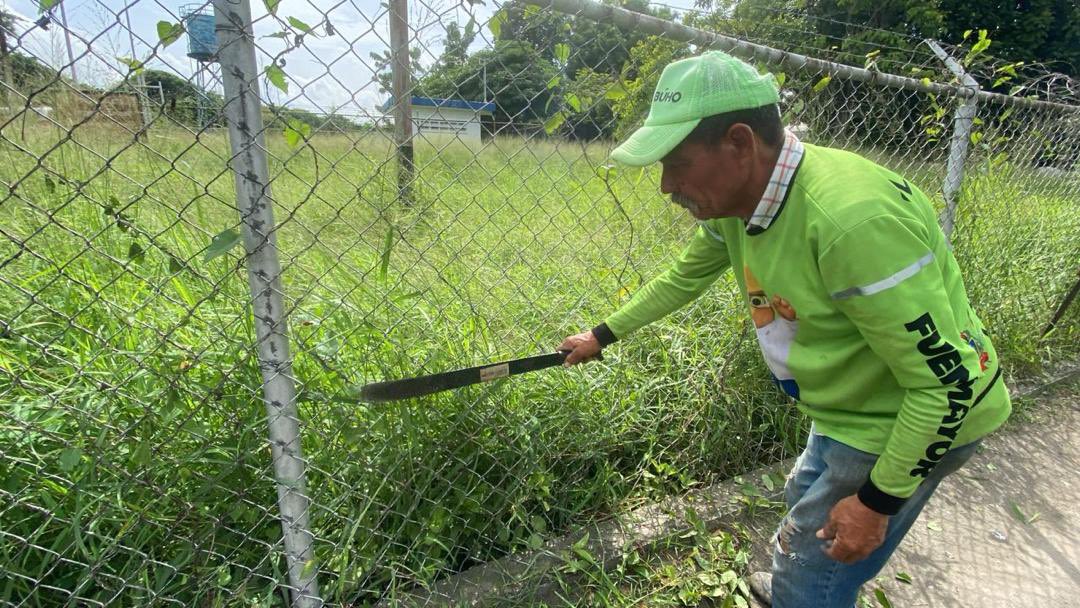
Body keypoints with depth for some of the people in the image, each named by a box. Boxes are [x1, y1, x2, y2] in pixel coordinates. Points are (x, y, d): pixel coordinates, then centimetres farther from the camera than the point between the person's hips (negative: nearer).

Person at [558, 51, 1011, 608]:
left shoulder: (853, 219, -36)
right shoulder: (733, 199, -9)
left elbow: (947, 381, -28)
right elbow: (683, 279, 8)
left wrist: (877, 501, -19)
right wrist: (602, 336, 13)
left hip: (914, 422, -8)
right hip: (843, 416, 8)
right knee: (803, 505, 30)